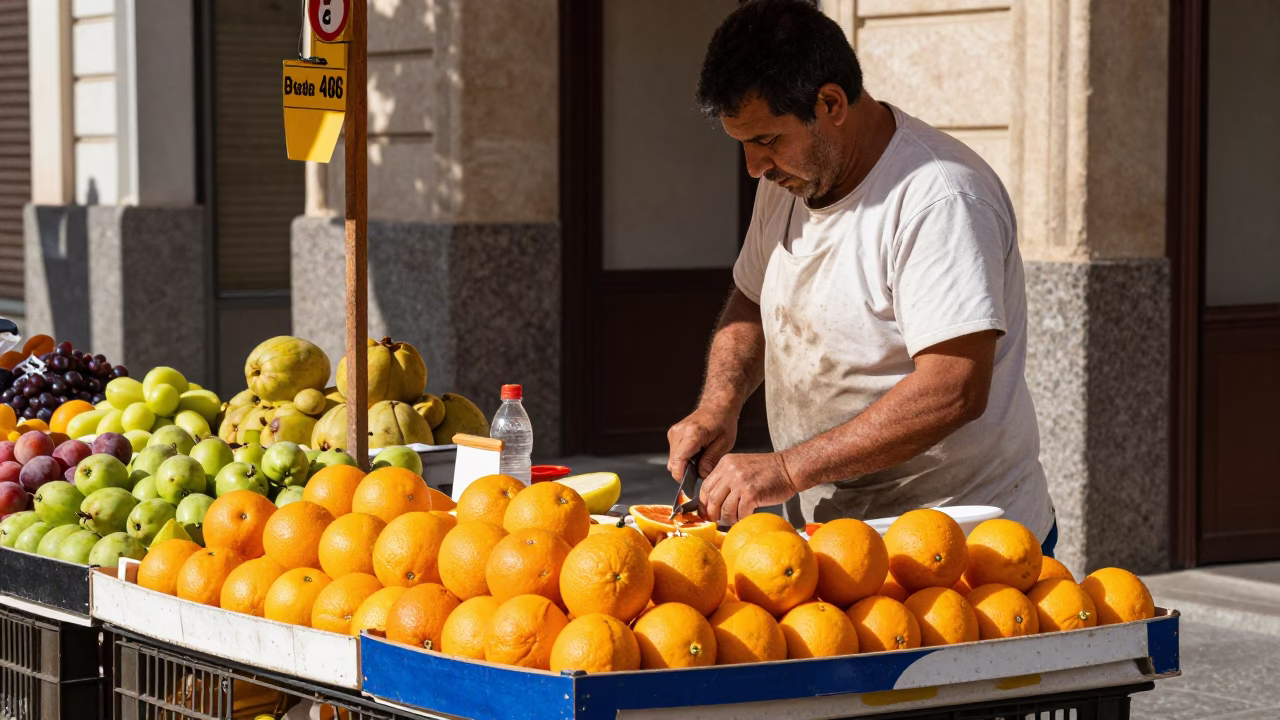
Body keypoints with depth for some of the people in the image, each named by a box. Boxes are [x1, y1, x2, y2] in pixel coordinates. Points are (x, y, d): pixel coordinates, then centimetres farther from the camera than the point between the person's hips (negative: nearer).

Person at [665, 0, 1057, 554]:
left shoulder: (938, 200, -20)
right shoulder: (789, 177, 8)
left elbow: (954, 391, -27)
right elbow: (752, 303, 24)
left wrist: (788, 468, -27)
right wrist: (719, 403, 3)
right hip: (822, 532, 7)